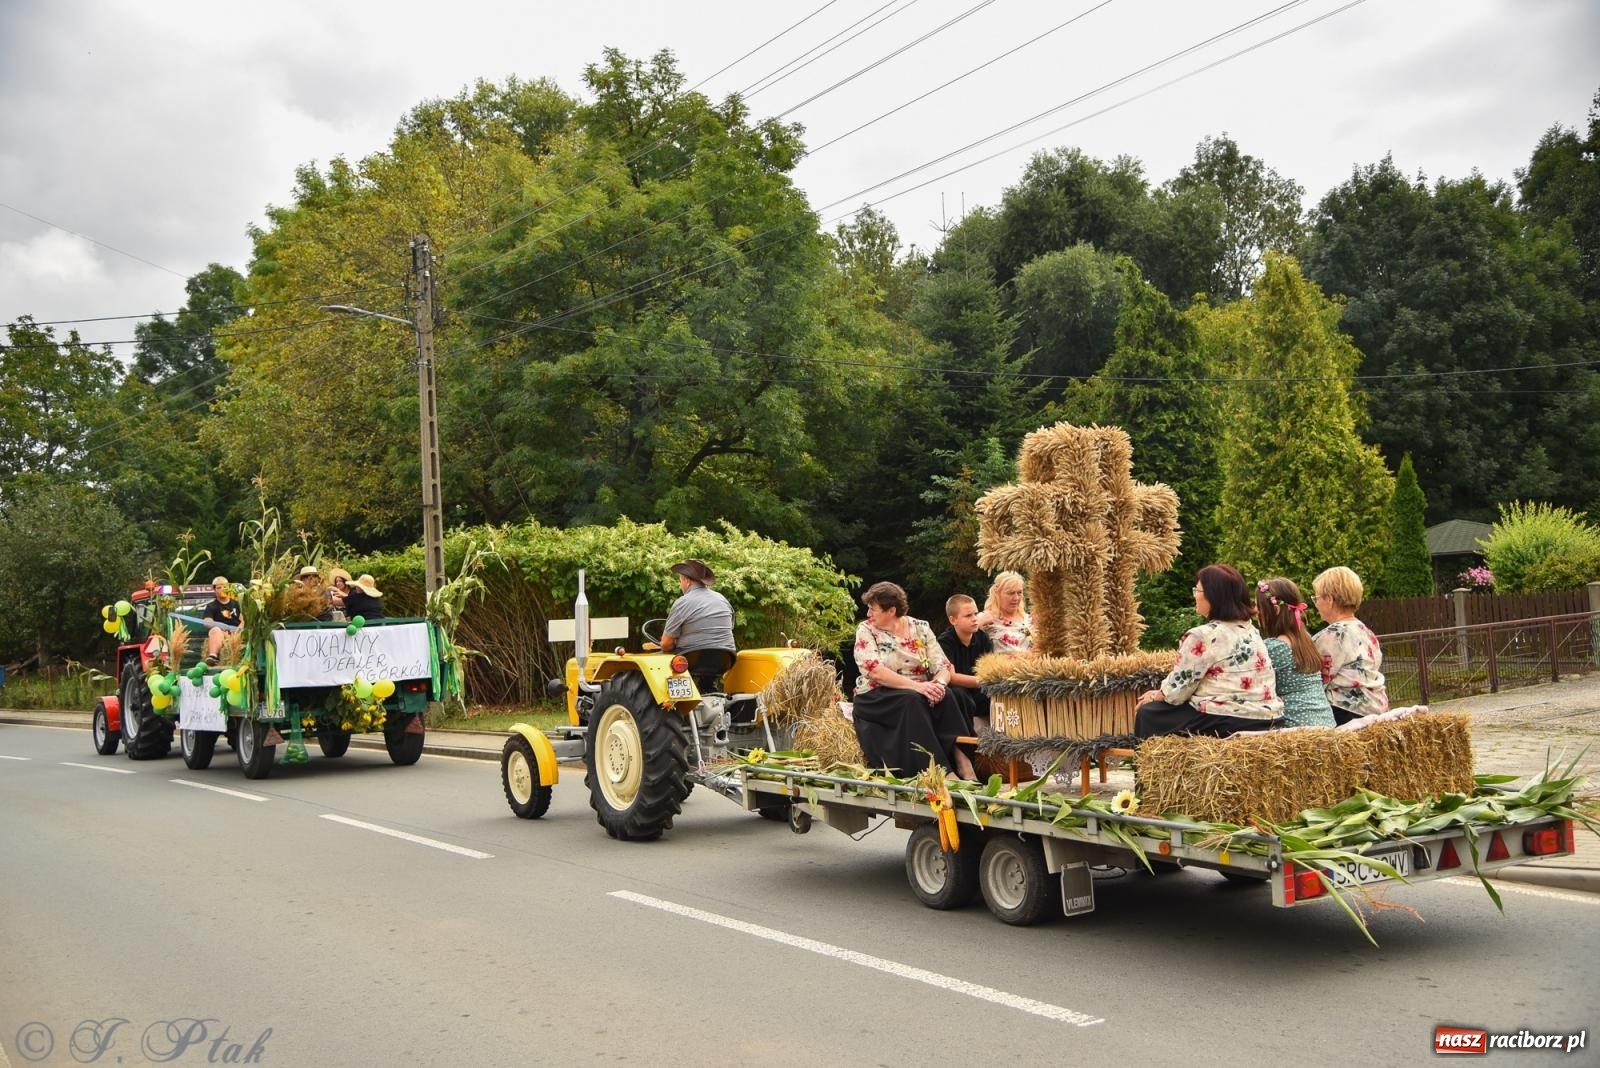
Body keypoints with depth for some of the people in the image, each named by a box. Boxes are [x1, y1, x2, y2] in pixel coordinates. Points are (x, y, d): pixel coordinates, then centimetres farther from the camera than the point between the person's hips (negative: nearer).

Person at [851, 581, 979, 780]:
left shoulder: (920, 628, 6)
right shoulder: (866, 631, -2)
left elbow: (942, 666, -1)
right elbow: (875, 672, -17)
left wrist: (939, 683, -26)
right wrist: (916, 685, -28)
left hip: (919, 691, 3)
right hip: (876, 697, -3)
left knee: (945, 696, -28)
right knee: (912, 701, -34)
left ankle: (962, 761, -31)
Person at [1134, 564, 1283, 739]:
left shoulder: (1203, 636, -15)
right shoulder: (1250, 629, 12)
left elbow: (1177, 688, -9)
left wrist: (1155, 695, 12)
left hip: (1229, 723, -9)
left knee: (1149, 714, 6)